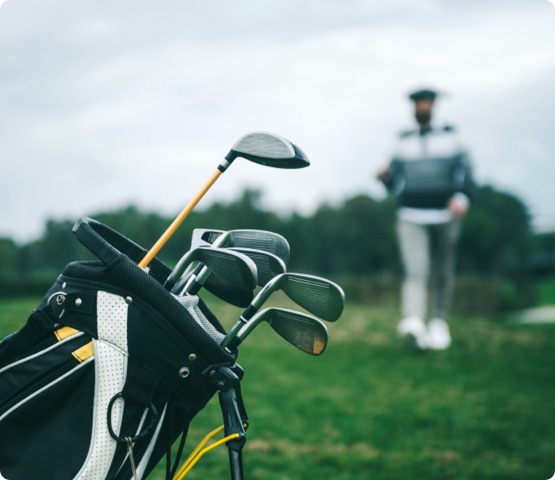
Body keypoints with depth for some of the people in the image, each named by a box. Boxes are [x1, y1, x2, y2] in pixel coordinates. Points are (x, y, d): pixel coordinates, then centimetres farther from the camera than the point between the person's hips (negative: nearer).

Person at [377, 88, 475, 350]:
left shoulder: (450, 139, 9)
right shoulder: (404, 143, 14)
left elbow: (464, 172, 0)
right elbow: (395, 183, 13)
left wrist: (462, 197, -18)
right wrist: (385, 177, -10)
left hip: (445, 215, 0)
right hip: (411, 216, 0)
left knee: (442, 272, 7)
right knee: (415, 270, -17)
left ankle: (438, 322, 22)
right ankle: (413, 321, -32)